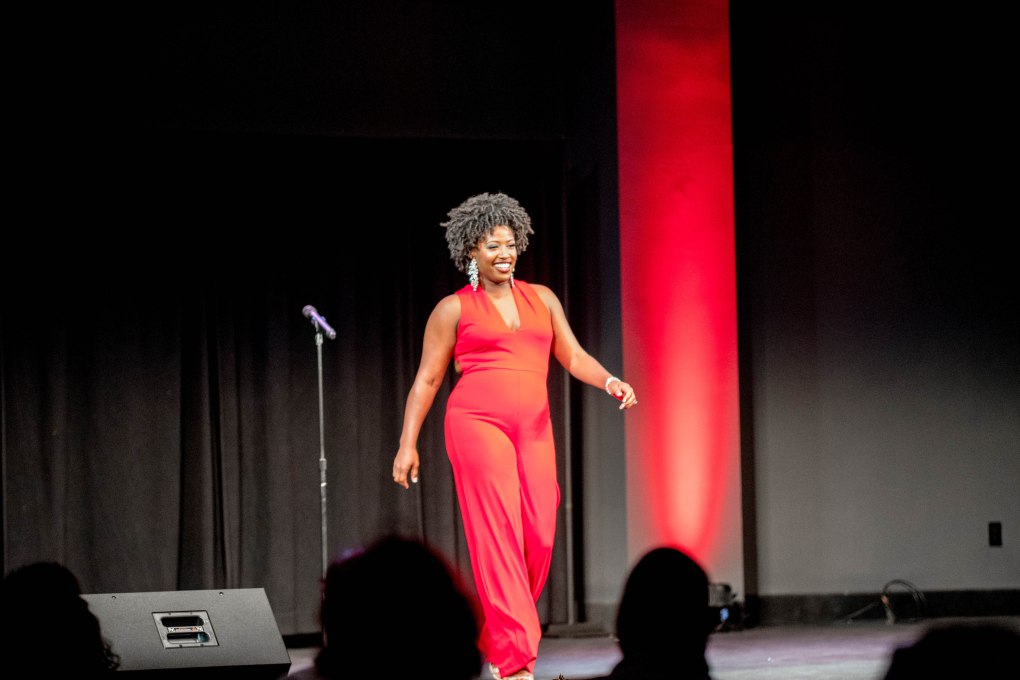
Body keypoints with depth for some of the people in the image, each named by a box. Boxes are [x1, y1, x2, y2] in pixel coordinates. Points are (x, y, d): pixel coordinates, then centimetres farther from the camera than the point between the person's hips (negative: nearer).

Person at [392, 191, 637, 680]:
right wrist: (407, 445, 2)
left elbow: (573, 357, 13)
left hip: (533, 431, 4)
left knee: (539, 537, -2)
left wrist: (610, 381, -7)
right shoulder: (454, 309, 5)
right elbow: (427, 379, 6)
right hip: (477, 424, -4)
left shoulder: (542, 299, 15)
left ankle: (493, 639, 19)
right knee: (497, 534, -10)